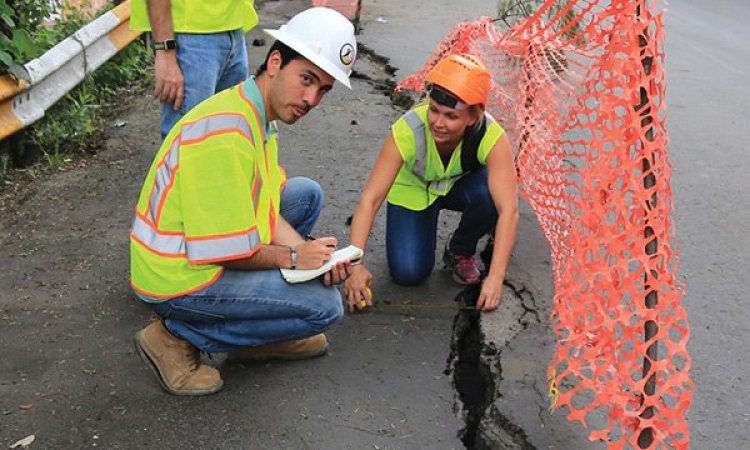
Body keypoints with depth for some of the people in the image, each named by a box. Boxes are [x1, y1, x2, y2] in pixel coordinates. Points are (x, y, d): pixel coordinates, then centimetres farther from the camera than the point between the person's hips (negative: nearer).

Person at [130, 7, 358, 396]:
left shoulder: (259, 116, 6)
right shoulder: (227, 134, -27)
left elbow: (266, 210, 6)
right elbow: (231, 252, -26)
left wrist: (315, 256, -9)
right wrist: (293, 257, -11)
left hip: (203, 247, 10)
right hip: (179, 280, -10)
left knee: (307, 194, 16)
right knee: (325, 306, -14)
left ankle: (264, 333, 15)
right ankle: (179, 337, -3)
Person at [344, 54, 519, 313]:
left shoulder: (492, 137, -34)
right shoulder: (408, 131, -36)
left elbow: (509, 210, -38)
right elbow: (370, 199, -36)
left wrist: (495, 278, -44)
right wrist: (355, 264, -43)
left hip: (460, 185, 1)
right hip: (412, 190, -1)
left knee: (492, 195, -34)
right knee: (408, 273, -17)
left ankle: (460, 252, -3)